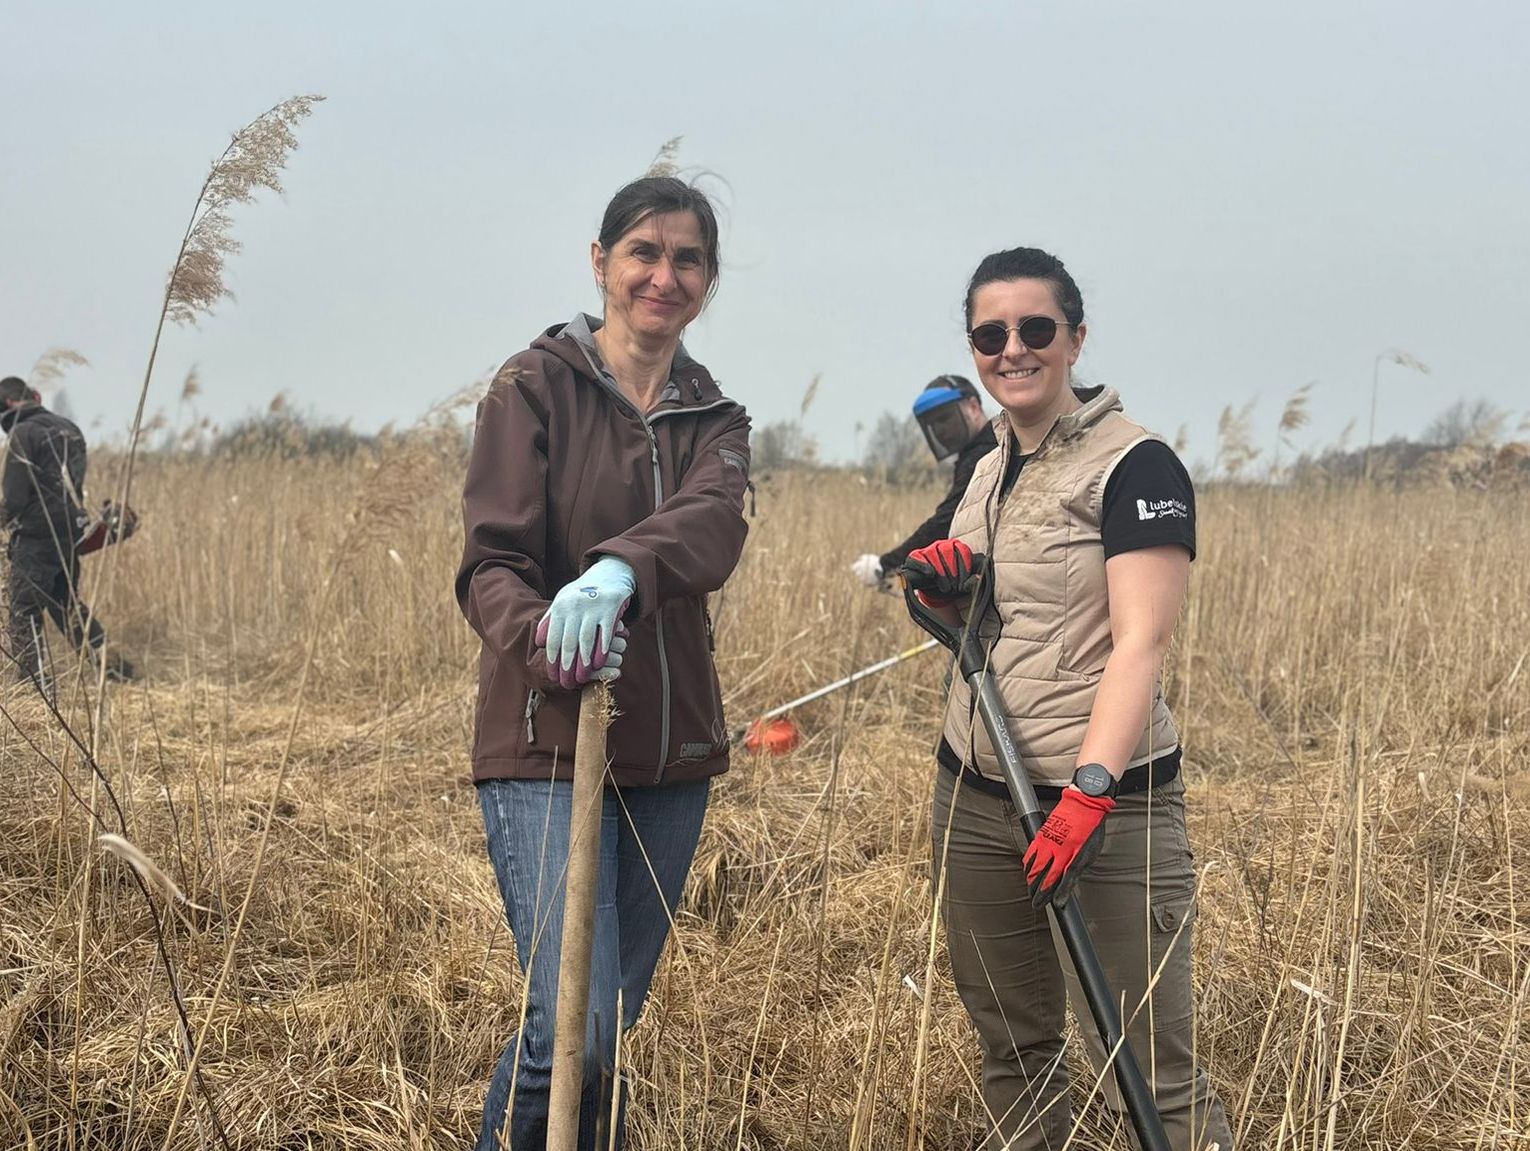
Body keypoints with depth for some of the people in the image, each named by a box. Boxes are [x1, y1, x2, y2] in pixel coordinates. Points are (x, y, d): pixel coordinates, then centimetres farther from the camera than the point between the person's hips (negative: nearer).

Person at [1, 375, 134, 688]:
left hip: (36, 535, -8)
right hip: (71, 530, 8)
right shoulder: (68, 429, 12)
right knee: (67, 604, 22)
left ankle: (37, 683, -3)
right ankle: (110, 663, 21)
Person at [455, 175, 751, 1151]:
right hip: (548, 749, -5)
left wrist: (619, 571, -36)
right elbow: (490, 564, -11)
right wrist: (540, 638, -34)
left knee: (615, 1024, 10)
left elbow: (713, 527, -14)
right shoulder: (536, 386, -2)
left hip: (671, 761, 5)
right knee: (575, 1028, -15)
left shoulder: (715, 421, 10)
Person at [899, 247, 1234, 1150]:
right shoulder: (991, 469, 13)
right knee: (1014, 1049, 13)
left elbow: (1141, 644, -19)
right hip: (975, 799, 8)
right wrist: (943, 588, 1)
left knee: (1151, 1077, -9)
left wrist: (1088, 794, -30)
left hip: (1107, 803, -7)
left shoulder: (1135, 465, -10)